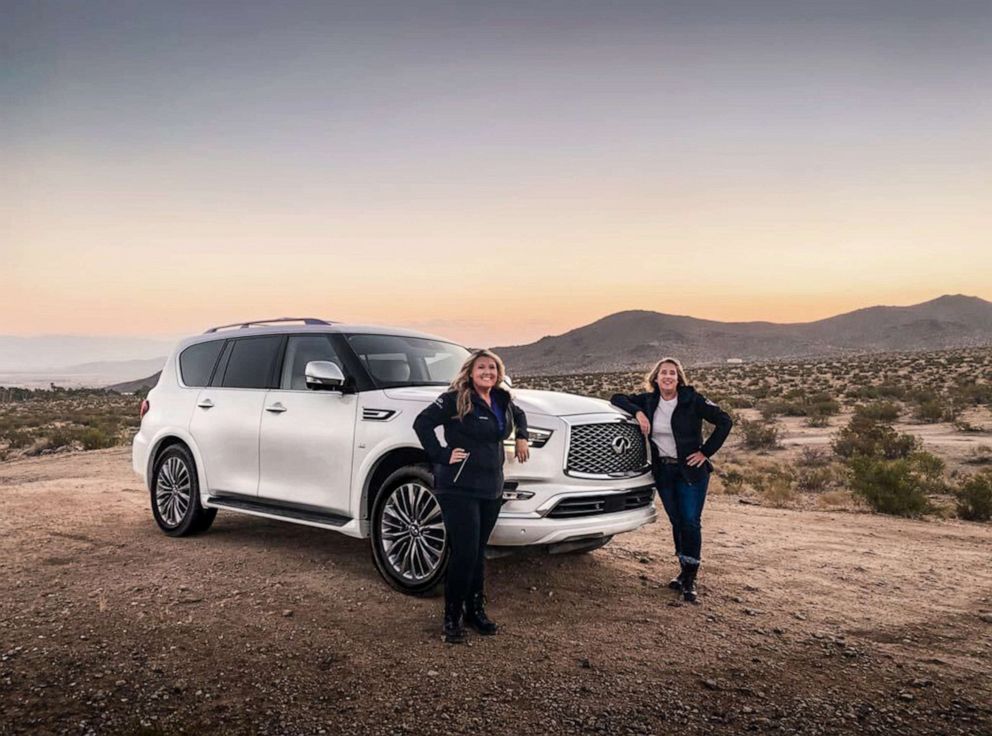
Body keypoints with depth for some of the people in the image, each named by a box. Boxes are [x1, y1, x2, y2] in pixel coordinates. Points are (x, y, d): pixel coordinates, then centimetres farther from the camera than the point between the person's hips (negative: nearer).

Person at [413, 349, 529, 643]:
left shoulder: (502, 400, 11)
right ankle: (452, 617, 8)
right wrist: (442, 455, -18)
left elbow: (519, 415, 32)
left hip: (492, 489, 7)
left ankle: (476, 610, 29)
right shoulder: (455, 399, -12)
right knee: (464, 553, -8)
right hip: (459, 489, -7)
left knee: (479, 552, 15)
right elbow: (422, 423, -16)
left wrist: (521, 437, 16)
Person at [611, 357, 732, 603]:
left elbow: (724, 421, -7)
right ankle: (684, 571, 22)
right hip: (663, 470, 4)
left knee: (691, 523, -6)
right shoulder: (648, 400, 2)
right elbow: (617, 398, 6)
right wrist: (637, 413, -11)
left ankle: (690, 580, 0)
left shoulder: (692, 400, -10)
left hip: (691, 470, -3)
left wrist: (705, 452, -10)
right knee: (677, 523, 10)